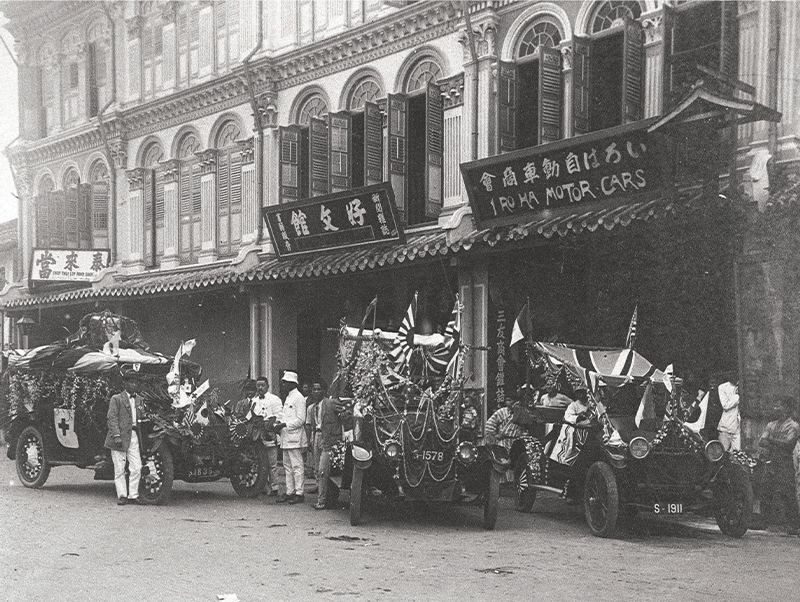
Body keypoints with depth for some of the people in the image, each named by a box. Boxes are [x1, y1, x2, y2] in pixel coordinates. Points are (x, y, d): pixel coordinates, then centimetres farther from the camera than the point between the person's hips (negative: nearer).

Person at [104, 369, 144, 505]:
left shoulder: (138, 400, 18)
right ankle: (121, 495, 5)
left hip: (133, 436, 5)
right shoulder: (116, 399, 0)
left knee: (136, 467, -1)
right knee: (119, 468, -1)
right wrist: (116, 436, -16)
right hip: (120, 436, -5)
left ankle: (133, 495, 7)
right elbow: (112, 418, -7)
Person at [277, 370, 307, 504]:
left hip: (295, 438, -10)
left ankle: (299, 493, -5)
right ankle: (289, 492, 17)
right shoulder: (288, 398, 19)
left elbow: (300, 420, -16)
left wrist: (285, 424, -20)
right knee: (287, 466, 12)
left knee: (297, 466, -7)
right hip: (286, 438, 10)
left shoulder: (298, 398, -10)